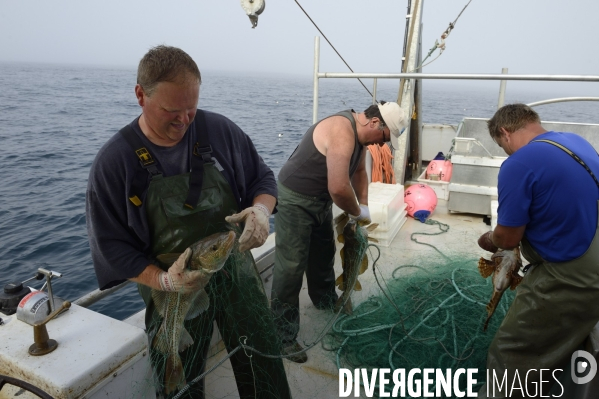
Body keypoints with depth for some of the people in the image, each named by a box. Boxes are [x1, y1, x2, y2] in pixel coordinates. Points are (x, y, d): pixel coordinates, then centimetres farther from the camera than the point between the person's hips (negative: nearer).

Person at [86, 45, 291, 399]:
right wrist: (163, 281, -23)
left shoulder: (220, 130, -8)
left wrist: (261, 210, -19)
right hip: (176, 290, -1)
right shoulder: (114, 161, -13)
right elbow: (111, 246, -9)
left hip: (237, 272, 2)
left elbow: (263, 177, 3)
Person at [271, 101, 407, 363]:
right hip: (295, 200, -10)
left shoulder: (358, 131, 3)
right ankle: (284, 336, 4)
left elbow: (359, 171, 17)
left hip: (320, 200, 10)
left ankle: (325, 300, 47)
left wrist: (363, 206, 10)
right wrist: (358, 213, -15)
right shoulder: (342, 133, -28)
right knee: (291, 268, -7)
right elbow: (339, 189, -33)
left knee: (324, 253, 24)